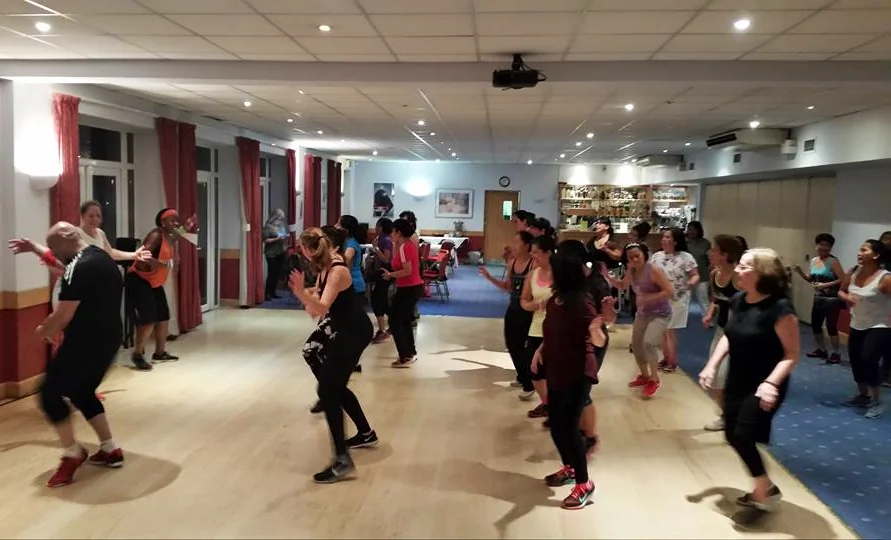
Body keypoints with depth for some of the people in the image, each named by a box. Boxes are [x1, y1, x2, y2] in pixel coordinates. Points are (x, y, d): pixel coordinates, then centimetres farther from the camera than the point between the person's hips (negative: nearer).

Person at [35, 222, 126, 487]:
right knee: (82, 392, 22)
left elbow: (63, 316, -20)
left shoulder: (80, 267, -21)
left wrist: (43, 330, -1)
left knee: (51, 393, 2)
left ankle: (72, 454, 11)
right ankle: (110, 450, 24)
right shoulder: (99, 256, 11)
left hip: (87, 341, -10)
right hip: (108, 337, 10)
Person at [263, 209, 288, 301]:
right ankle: (268, 293, 0)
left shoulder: (283, 225, 6)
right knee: (271, 273, -6)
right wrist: (276, 239, -20)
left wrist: (286, 236, -3)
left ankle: (273, 292, 13)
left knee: (278, 273, 4)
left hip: (281, 252, 5)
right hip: (271, 253, -5)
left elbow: (286, 236, 20)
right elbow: (265, 240, -12)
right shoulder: (268, 226, -10)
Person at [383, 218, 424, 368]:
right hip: (414, 287, 10)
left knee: (395, 321, -4)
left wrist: (390, 274, -13)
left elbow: (407, 270, -25)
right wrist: (395, 245, 9)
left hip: (408, 289, -10)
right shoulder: (410, 243, 10)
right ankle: (411, 352, 29)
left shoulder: (403, 247, -19)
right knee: (404, 320, 21)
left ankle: (406, 357, -4)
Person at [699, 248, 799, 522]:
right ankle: (762, 488, 33)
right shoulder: (738, 301, 0)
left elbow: (792, 353, -19)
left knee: (743, 437, -11)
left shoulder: (779, 308, -22)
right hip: (737, 383, 8)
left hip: (762, 387, -8)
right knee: (733, 436, 11)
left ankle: (766, 491, 14)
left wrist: (771, 382, -31)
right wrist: (712, 365, 4)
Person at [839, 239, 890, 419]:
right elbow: (841, 291, 15)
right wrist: (846, 297, -6)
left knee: (868, 360, -20)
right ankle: (863, 396, 35)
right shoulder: (854, 273, 0)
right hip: (857, 327, 7)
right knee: (856, 361, 12)